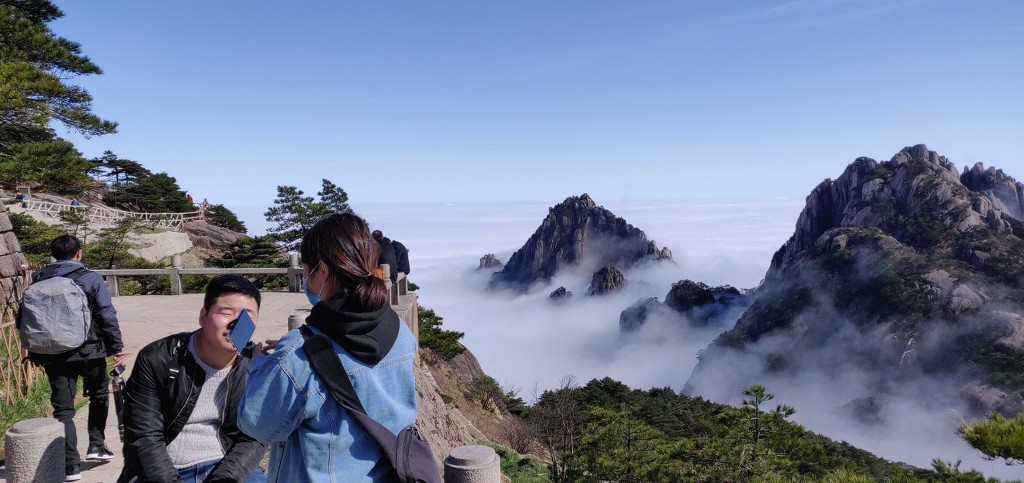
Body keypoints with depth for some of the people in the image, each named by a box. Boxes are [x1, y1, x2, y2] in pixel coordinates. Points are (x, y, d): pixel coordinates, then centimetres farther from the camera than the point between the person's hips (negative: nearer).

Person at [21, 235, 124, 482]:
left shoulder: (39, 280, 6)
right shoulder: (91, 279, -6)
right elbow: (107, 316, -9)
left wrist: (35, 355, 19)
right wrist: (116, 347, -2)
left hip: (53, 356, 2)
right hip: (89, 350, -2)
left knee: (63, 408, 7)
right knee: (99, 395, 22)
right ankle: (96, 445, 19)